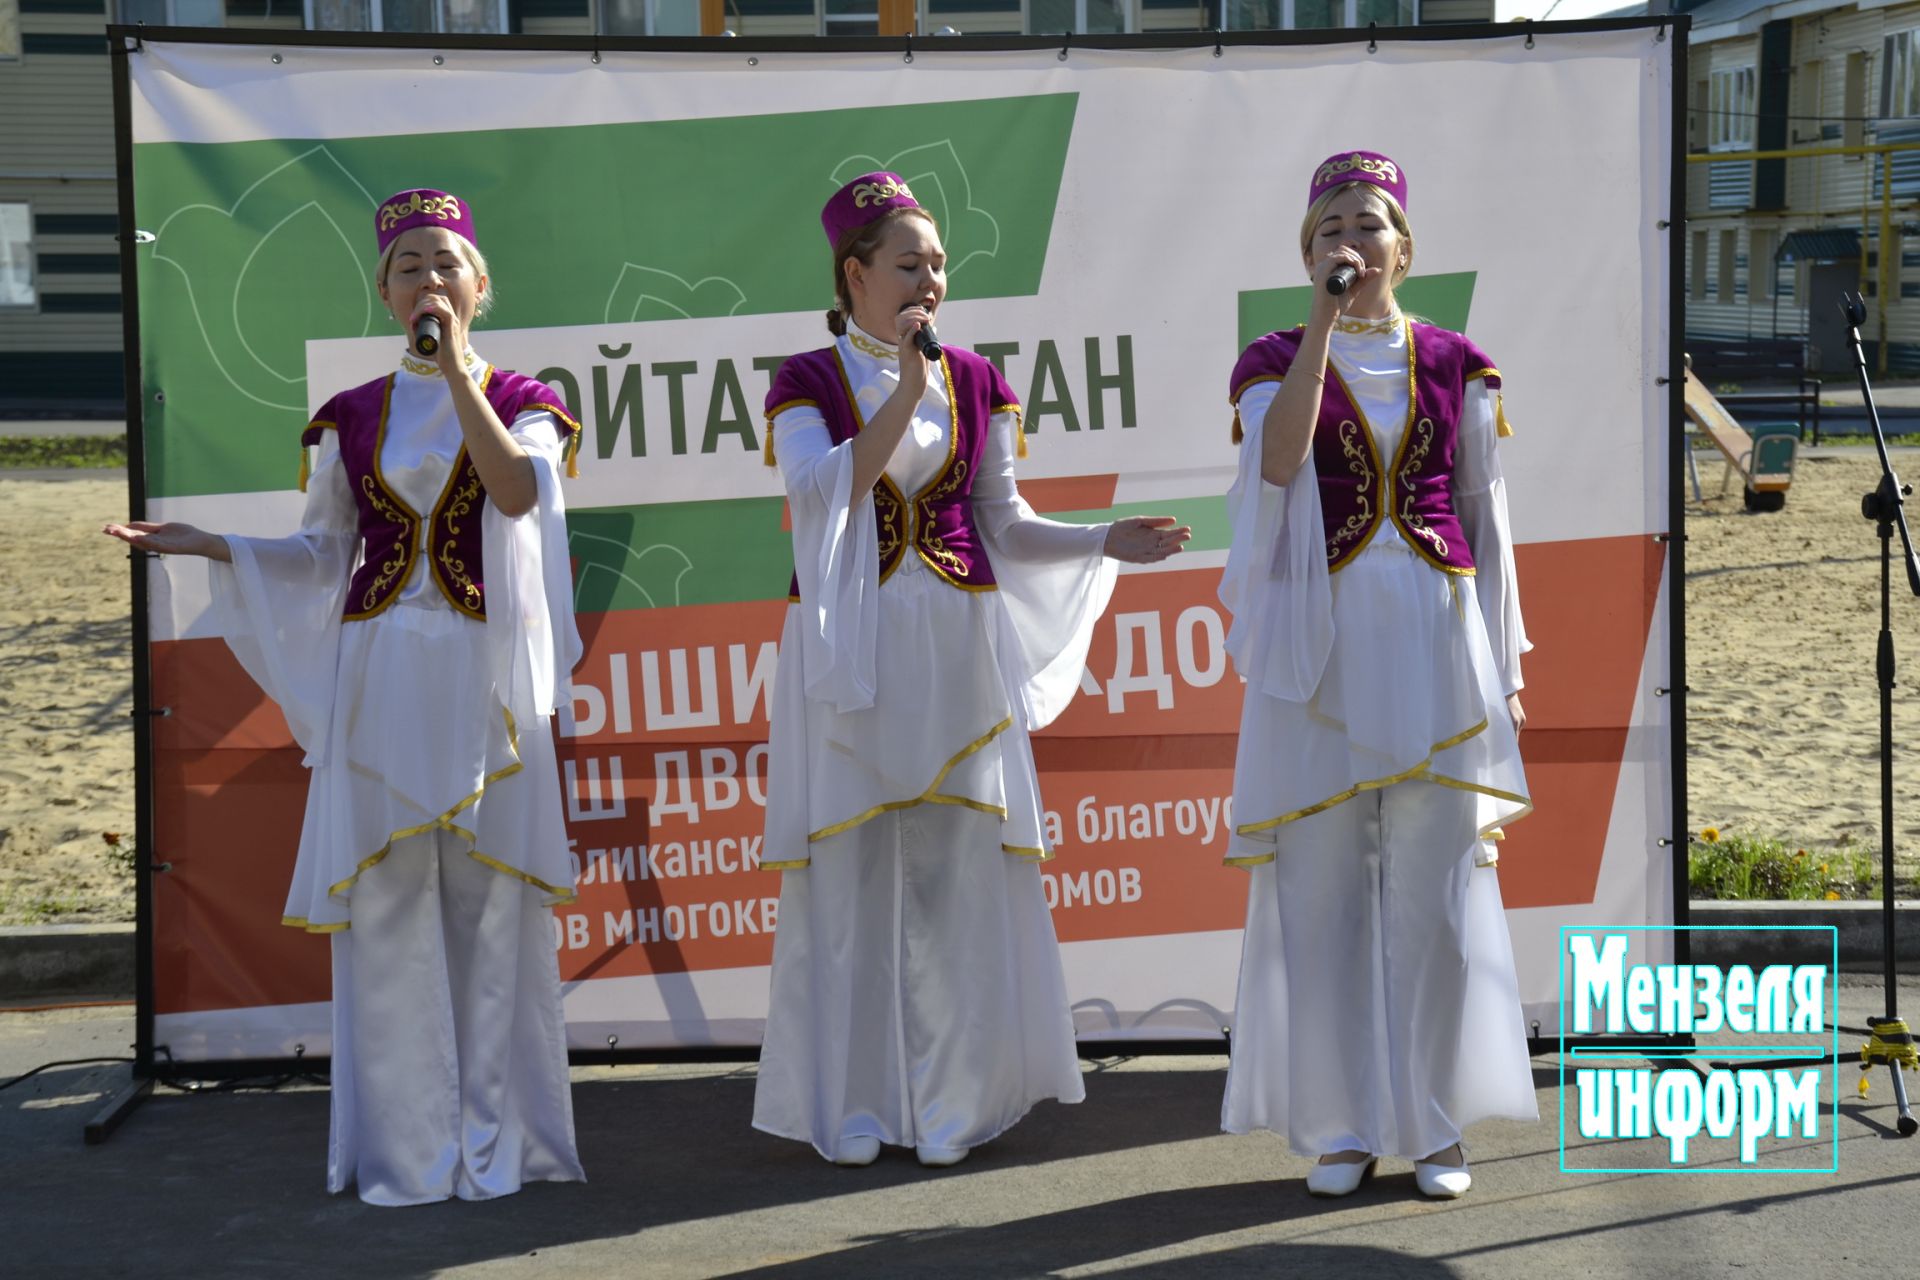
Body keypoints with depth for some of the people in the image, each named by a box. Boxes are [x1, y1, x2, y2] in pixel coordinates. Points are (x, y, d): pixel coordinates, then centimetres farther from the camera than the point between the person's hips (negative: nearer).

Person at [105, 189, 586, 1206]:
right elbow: (322, 557, 14)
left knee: (489, 901, -1)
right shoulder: (351, 419, 10)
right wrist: (211, 547, 1)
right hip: (381, 679, 2)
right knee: (388, 904, 1)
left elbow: (518, 491, -18)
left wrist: (455, 364, -18)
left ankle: (494, 1135, 11)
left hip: (484, 677, -2)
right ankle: (407, 1145, 10)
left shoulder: (521, 403, 4)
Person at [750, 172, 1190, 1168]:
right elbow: (821, 495, -14)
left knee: (959, 872, -1)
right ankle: (853, 1108, 9)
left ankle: (951, 1104, 8)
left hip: (956, 647, 2)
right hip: (850, 651, -2)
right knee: (852, 873, -1)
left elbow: (1003, 521, 12)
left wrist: (1105, 542, -2)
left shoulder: (975, 382, 11)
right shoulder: (805, 383, 3)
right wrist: (904, 393, -17)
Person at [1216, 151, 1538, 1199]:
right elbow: (1278, 464, -17)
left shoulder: (1454, 365, 9)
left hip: (1437, 637, 1)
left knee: (1435, 885, 2)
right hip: (1325, 641, -1)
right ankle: (1339, 1124, 11)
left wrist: (1505, 665, 9)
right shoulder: (1275, 361, 4)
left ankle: (1432, 1123, 12)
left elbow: (1485, 515, 11)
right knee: (1322, 883, 1)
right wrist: (1324, 321, -18)